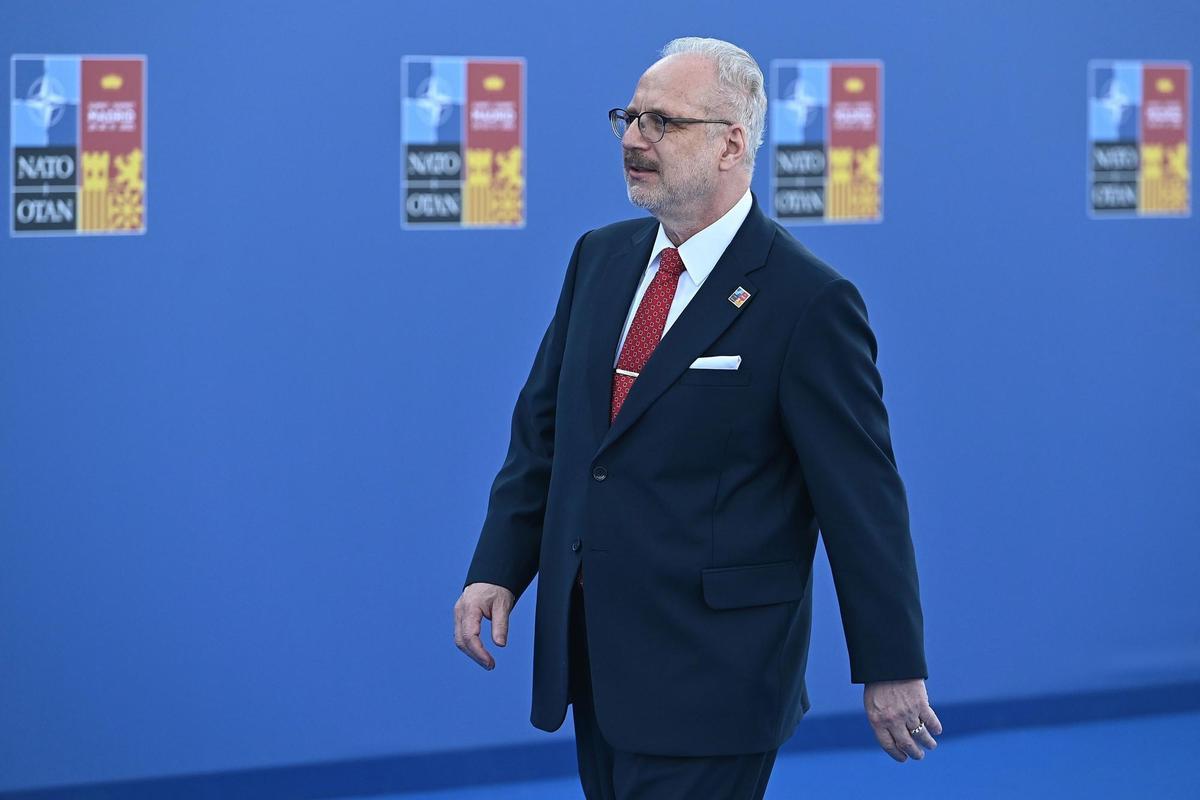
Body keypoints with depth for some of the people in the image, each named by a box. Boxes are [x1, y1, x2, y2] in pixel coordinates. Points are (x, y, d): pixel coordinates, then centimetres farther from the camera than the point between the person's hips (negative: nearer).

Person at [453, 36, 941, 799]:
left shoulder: (807, 300, -12)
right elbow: (542, 427, 14)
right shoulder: (600, 258, 9)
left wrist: (891, 666, -7)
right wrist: (499, 567, 4)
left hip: (713, 674, -7)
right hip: (593, 660, 7)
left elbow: (861, 497, -10)